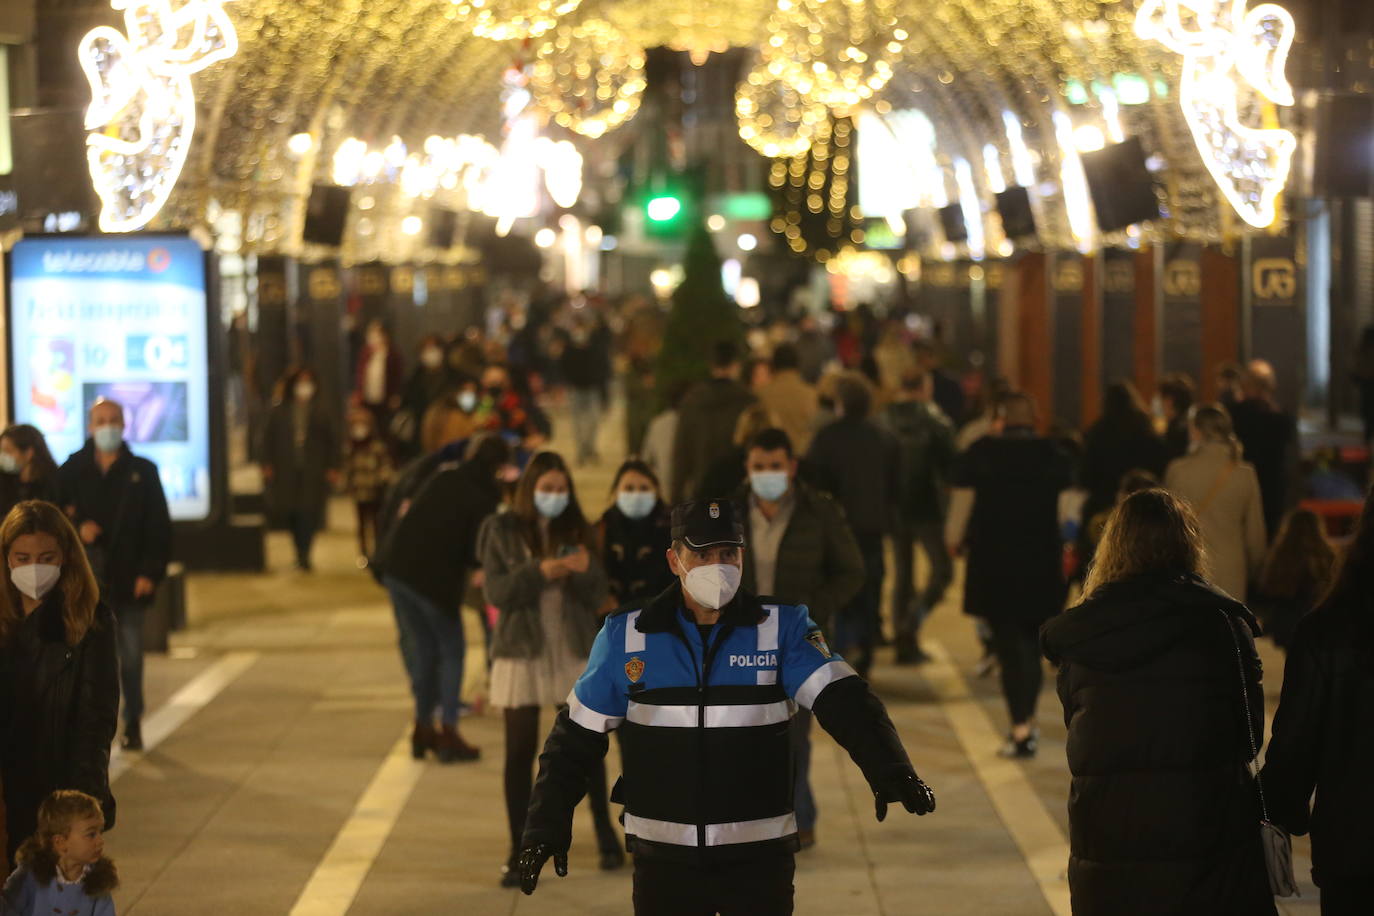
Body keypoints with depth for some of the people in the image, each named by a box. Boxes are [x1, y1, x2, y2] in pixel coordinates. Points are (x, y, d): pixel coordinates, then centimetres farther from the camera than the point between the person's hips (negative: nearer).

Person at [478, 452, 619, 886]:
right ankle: (519, 852, 4)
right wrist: (538, 572, -21)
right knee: (520, 752, -1)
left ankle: (606, 836, 22)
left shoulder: (577, 531, 6)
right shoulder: (502, 531, 0)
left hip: (573, 651, 2)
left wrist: (586, 570, -19)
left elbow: (598, 594, 2)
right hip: (522, 651, -1)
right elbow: (496, 592, -8)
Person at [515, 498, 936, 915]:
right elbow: (577, 736, 6)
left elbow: (842, 700, -15)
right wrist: (546, 826, -2)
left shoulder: (782, 626, -4)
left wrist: (889, 770, -32)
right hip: (664, 857, 1)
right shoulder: (626, 635, -1)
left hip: (759, 853, -1)